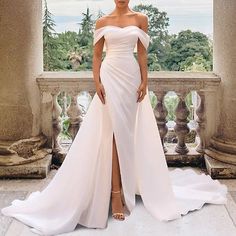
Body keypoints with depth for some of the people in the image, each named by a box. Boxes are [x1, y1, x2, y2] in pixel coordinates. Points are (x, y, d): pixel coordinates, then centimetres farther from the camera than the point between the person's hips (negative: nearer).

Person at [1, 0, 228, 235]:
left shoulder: (140, 19, 6)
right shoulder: (102, 22, 6)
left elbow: (142, 53, 5)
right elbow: (97, 55, 5)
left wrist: (144, 81, -2)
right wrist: (97, 82, -5)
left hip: (131, 77, 1)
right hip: (110, 77, -1)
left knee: (128, 132, 3)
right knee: (113, 132, -6)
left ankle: (125, 187, 16)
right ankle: (116, 192, -5)